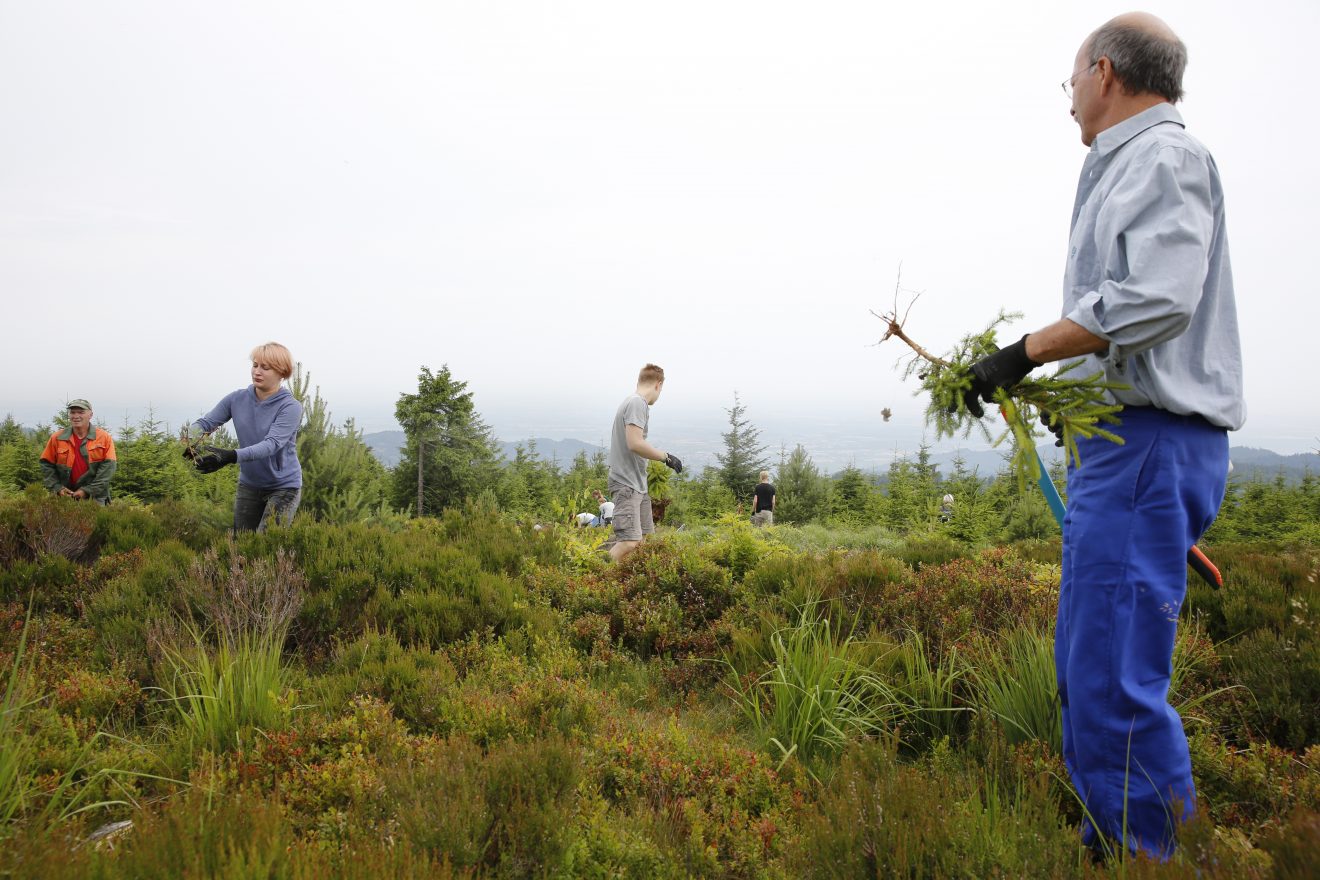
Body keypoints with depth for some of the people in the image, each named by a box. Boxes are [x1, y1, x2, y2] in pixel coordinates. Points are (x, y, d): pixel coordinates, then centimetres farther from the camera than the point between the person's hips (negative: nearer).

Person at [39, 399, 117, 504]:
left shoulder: (104, 437, 0)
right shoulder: (56, 438, 7)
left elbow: (108, 466, -7)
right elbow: (47, 465, 10)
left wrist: (88, 491, -12)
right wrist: (57, 488, -4)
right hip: (65, 497, 2)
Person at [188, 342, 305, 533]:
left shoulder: (290, 407, -18)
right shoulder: (237, 399, -2)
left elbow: (272, 444, -30)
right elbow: (205, 422, -2)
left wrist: (231, 456, -43)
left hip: (284, 486, -5)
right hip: (249, 485, 5)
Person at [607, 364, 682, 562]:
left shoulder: (636, 402, 16)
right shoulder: (637, 403, -12)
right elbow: (635, 443, -22)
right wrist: (666, 457, -12)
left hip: (638, 484, 11)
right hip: (627, 484, -11)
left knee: (646, 538, 11)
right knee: (630, 541, -19)